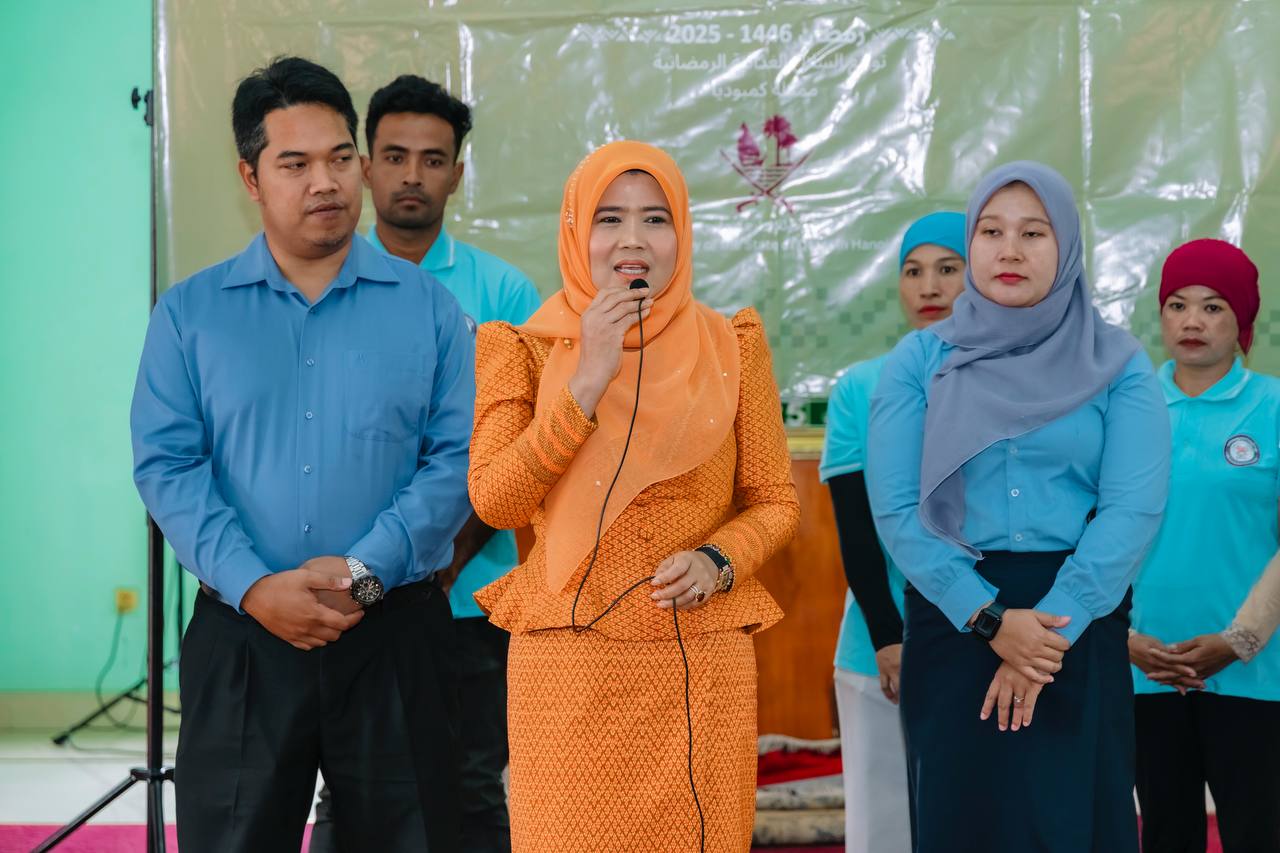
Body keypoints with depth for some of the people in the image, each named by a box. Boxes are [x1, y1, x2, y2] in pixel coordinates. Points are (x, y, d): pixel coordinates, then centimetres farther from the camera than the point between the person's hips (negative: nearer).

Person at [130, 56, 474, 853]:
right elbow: (166, 464, -2)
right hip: (240, 637, 0)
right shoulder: (190, 312, 5)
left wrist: (367, 570, -15)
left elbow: (458, 457, -2)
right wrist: (255, 586, -15)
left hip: (394, 632, 0)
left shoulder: (427, 305, 5)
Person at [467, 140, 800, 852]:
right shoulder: (524, 351, 3)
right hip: (570, 665, -1)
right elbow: (495, 501, -10)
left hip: (702, 665, 2)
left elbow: (777, 502, 9)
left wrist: (716, 559, -11)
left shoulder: (732, 347, 7)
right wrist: (588, 381, -16)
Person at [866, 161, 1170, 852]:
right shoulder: (919, 362, 3)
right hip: (953, 625, 0)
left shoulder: (1117, 366, 2)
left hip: (1080, 626, 0)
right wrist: (991, 619, -15)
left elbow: (1133, 509, -8)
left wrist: (1053, 627, -17)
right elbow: (896, 509, -5)